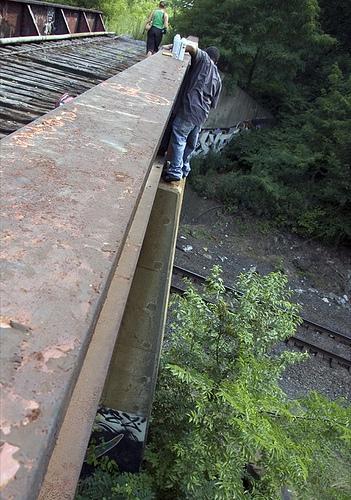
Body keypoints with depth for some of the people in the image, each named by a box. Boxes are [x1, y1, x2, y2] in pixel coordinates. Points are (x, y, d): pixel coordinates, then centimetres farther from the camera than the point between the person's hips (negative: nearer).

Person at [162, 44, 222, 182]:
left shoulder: (204, 59, 6)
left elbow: (193, 48, -14)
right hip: (202, 114, 8)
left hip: (190, 108, -8)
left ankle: (175, 171, -15)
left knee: (179, 137, -9)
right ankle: (184, 168, 29)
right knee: (191, 142, 18)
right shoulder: (218, 79, 23)